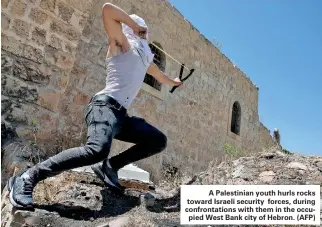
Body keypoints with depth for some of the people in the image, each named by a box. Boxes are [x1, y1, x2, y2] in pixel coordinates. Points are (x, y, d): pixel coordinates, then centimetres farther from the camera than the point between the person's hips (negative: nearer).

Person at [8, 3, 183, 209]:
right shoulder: (123, 44, 6)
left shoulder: (145, 57, 28)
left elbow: (159, 74, 50)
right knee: (98, 150, -35)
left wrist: (173, 82, 66)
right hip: (105, 106, -8)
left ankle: (109, 166, -2)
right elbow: (108, 9, -9)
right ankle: (27, 178, -21)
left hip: (120, 115, 9)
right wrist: (135, 24, 3)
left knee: (159, 140, 5)